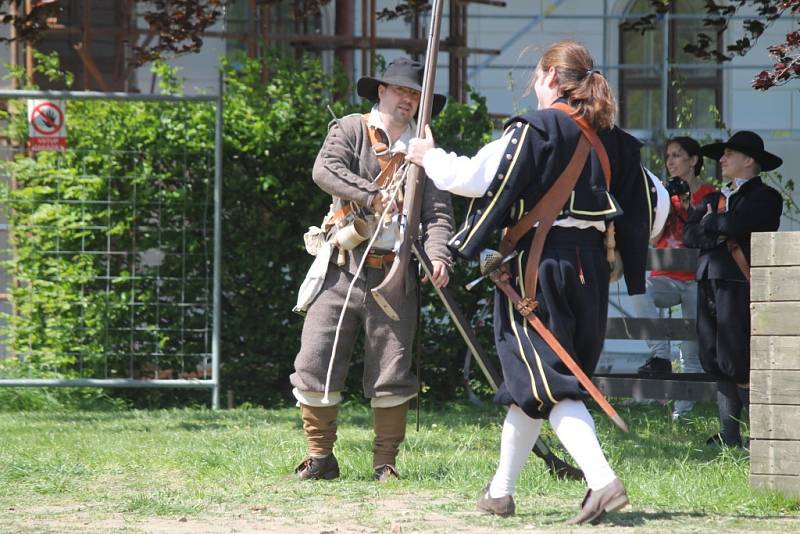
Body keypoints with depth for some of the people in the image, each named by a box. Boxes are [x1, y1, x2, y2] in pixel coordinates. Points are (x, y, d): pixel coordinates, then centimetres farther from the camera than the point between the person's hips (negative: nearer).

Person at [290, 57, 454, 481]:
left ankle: (386, 462, 12)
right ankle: (320, 458, 6)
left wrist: (438, 257, -18)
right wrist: (372, 195, -25)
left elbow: (438, 213, 1)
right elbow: (325, 169, -13)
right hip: (341, 269, -1)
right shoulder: (350, 130, 6)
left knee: (391, 376, 0)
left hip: (393, 277, 1)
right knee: (314, 366, -5)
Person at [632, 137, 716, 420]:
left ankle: (683, 409, -1)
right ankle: (660, 357, -33)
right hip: (666, 277, 3)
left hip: (696, 279, -3)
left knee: (692, 352, -4)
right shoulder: (666, 192, 16)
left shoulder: (709, 195, 4)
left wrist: (687, 204, -12)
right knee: (640, 291, -32)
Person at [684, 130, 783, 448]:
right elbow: (689, 234, 10)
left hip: (738, 283, -8)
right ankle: (729, 434, 7)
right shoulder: (715, 199, 24)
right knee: (715, 362, 4)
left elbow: (734, 224, -17)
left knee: (735, 362, -12)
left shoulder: (765, 198, 0)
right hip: (709, 283, 8)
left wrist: (709, 223, 1)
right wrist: (719, 232, -7)